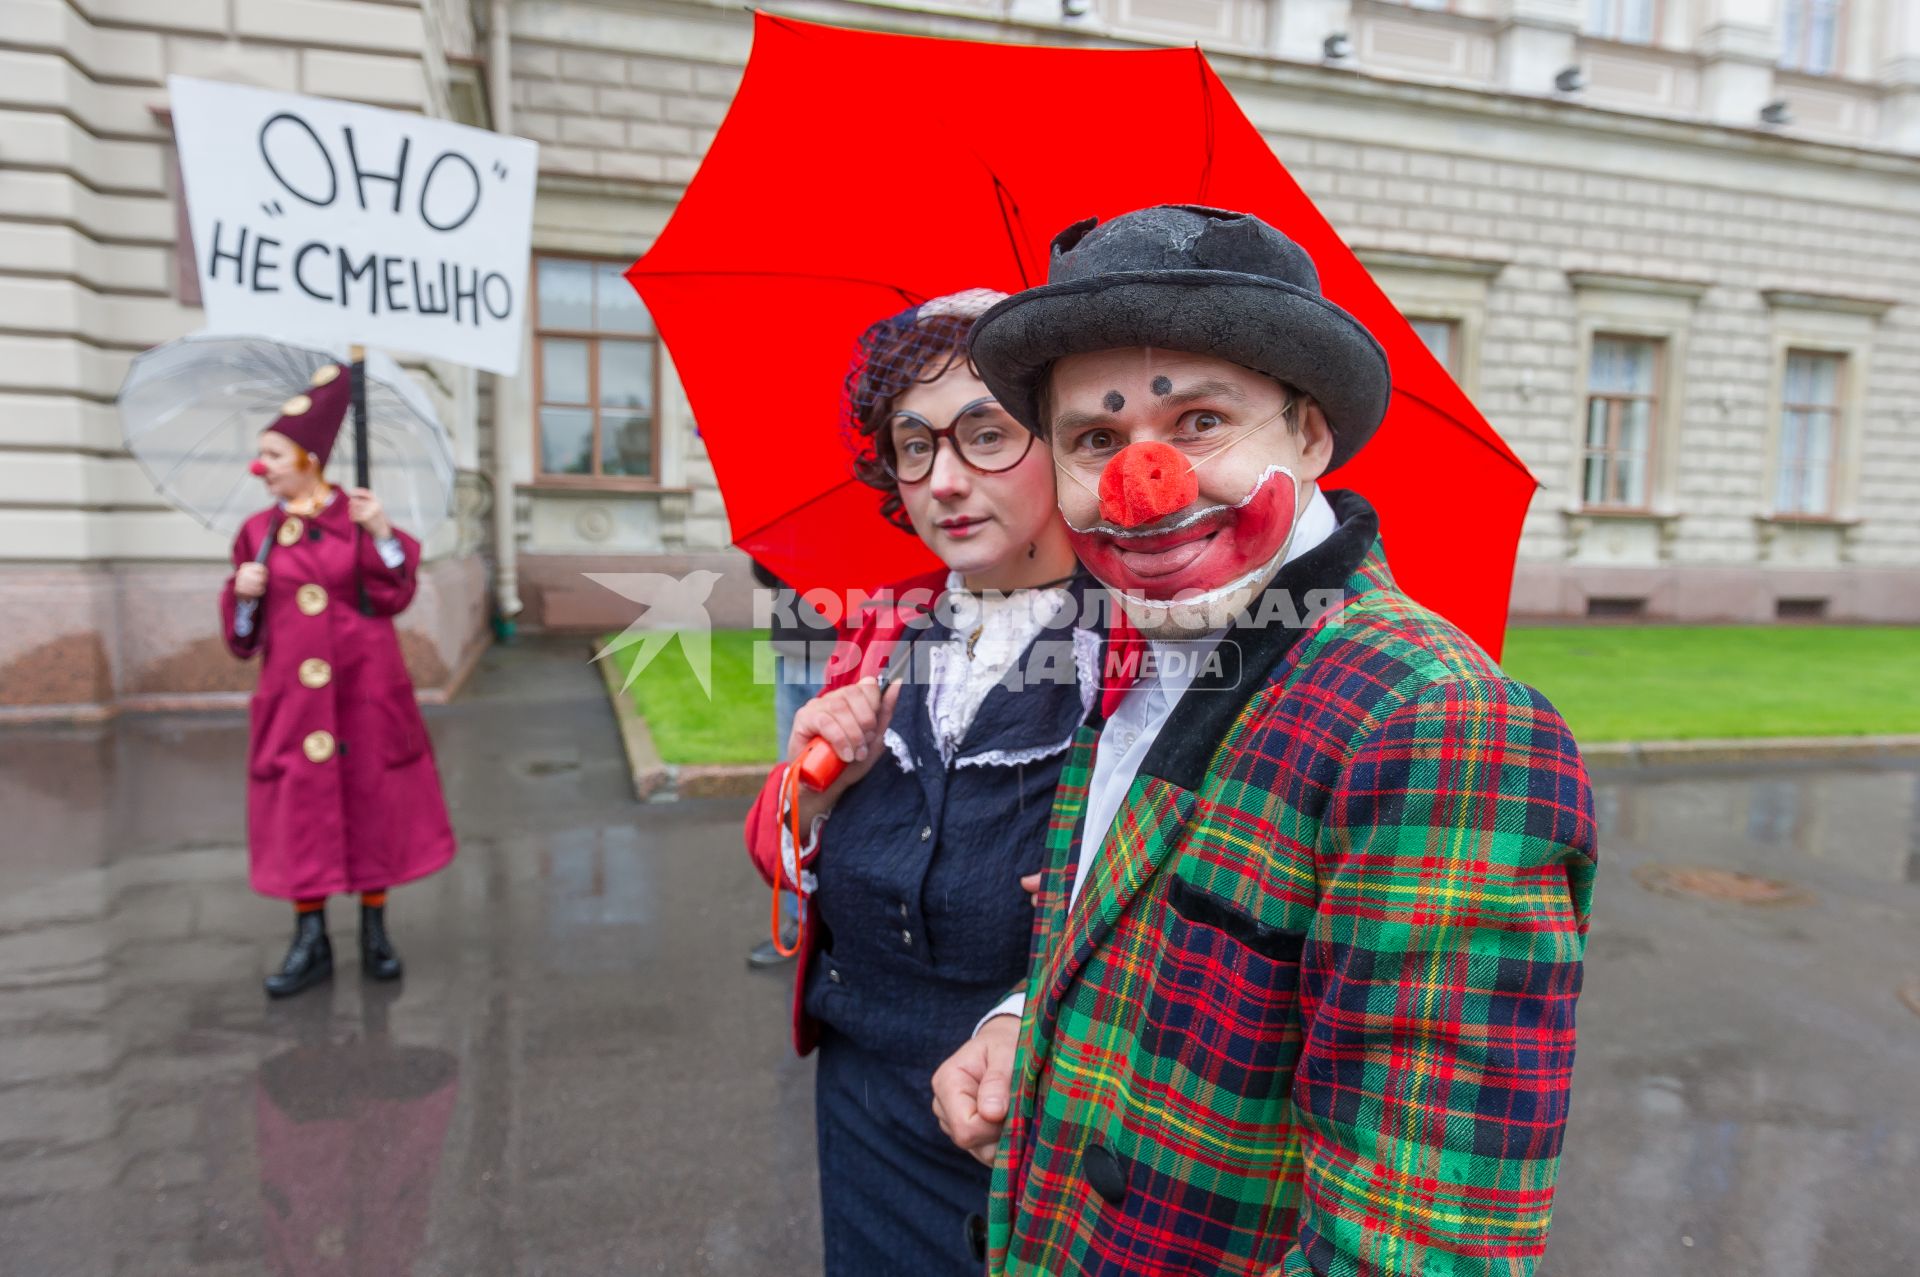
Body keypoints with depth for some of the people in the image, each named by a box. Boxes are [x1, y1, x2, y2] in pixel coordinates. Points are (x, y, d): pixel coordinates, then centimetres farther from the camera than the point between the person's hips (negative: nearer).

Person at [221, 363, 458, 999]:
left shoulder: (358, 516, 1)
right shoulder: (258, 531, 7)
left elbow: (394, 597, -6)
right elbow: (242, 634, 10)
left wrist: (382, 534, -17)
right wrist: (244, 593, -10)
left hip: (364, 685, -2)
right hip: (293, 691, 2)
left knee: (372, 797, 4)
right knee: (299, 804, 2)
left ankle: (375, 931, 19)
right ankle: (310, 940, 15)